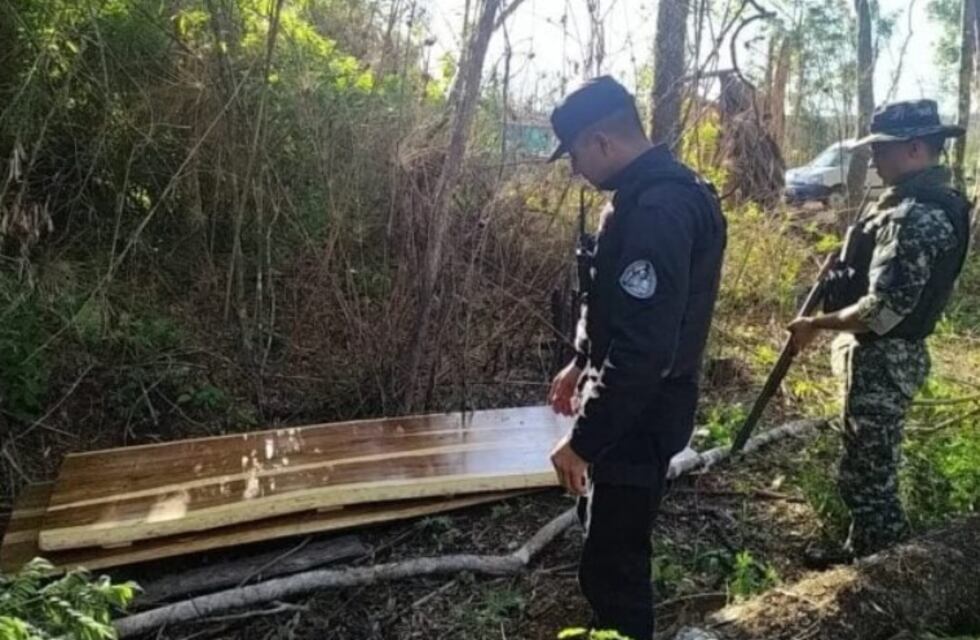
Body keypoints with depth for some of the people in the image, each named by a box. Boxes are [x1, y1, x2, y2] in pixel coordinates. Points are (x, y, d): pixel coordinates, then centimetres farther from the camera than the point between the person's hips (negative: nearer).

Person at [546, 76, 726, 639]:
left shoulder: (657, 209, -27)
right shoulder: (652, 193, 8)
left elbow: (644, 346, -31)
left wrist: (583, 439, -25)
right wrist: (584, 364, 25)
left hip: (638, 416, -11)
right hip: (630, 405, 11)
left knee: (612, 563, 2)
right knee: (612, 545, 27)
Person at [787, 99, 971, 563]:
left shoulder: (916, 218, -24)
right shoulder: (920, 202, 9)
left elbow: (883, 312, -28)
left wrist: (816, 325, -18)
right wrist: (843, 269, 8)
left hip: (881, 360, -11)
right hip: (888, 356, 11)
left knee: (866, 471, 3)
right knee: (874, 463, 22)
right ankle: (875, 550, 38)